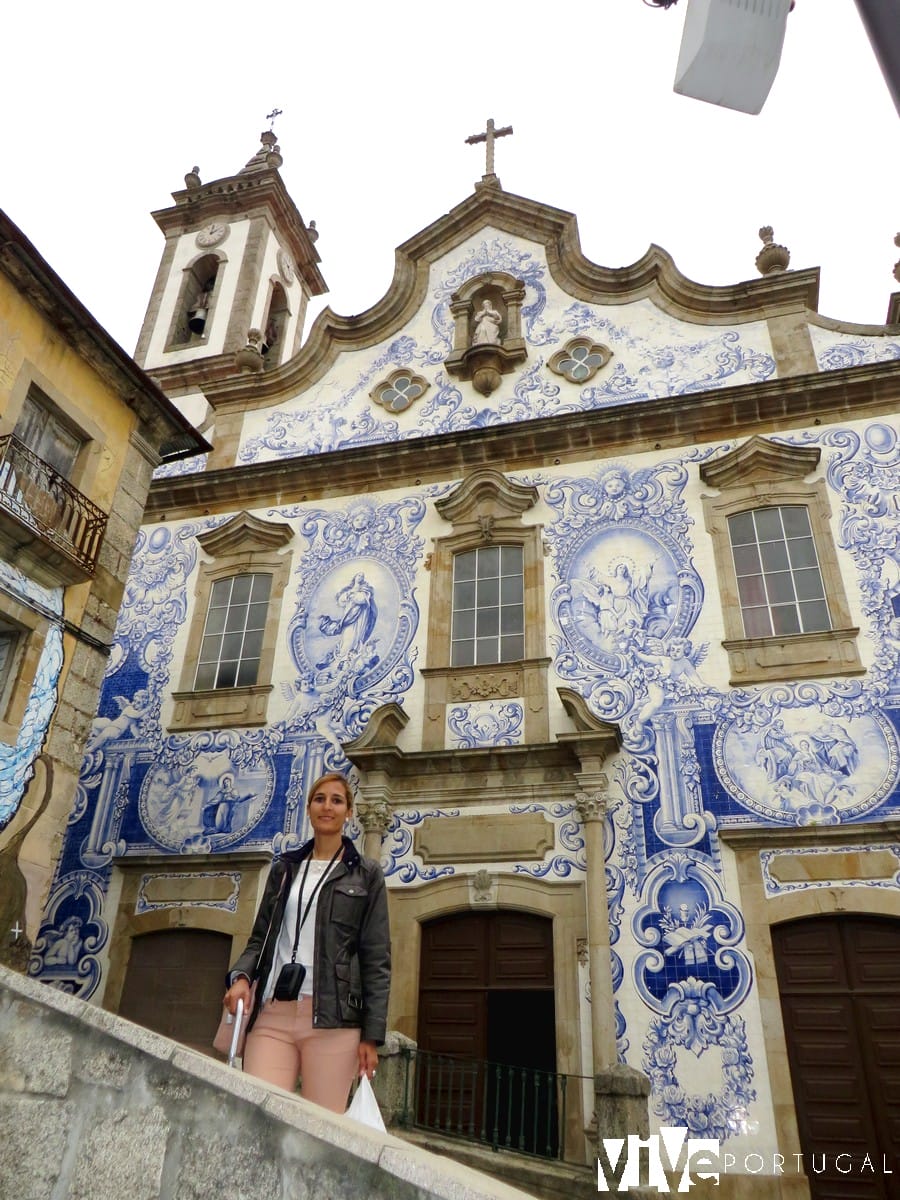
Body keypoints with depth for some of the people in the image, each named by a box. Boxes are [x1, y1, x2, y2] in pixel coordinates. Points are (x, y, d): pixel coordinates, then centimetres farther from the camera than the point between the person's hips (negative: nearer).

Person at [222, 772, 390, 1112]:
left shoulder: (366, 875, 6)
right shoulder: (283, 869, 17)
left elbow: (376, 959, 3)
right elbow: (260, 938, 18)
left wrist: (372, 1034, -4)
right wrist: (241, 975, -2)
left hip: (332, 1019, -2)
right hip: (272, 1014, 3)